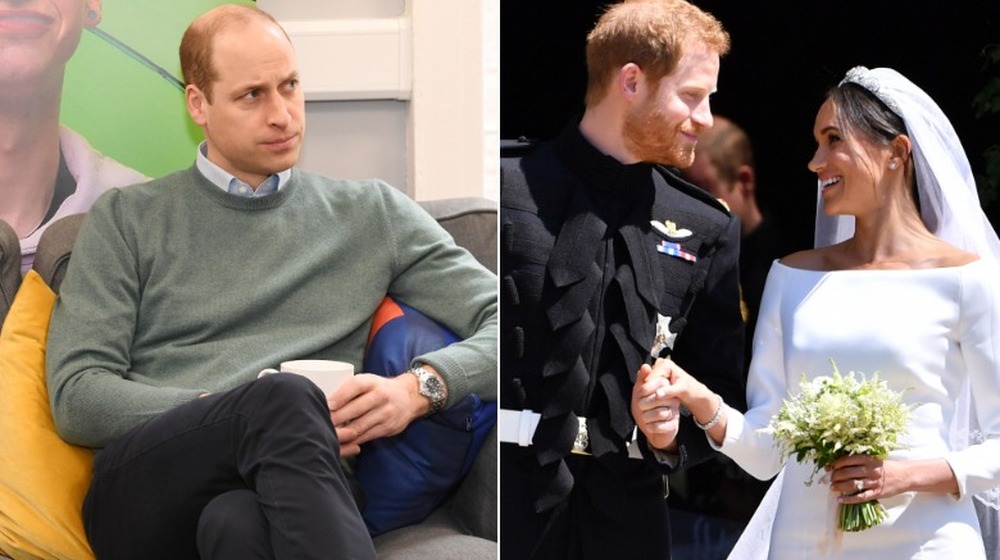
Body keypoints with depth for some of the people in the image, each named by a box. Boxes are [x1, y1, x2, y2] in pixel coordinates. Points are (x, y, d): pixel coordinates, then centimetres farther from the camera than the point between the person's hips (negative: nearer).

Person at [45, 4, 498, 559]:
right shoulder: (125, 219, 17)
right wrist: (261, 414, -7)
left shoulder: (372, 215, 21)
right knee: (285, 399, -36)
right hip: (142, 487, 1)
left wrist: (418, 388, -7)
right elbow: (76, 398, 6)